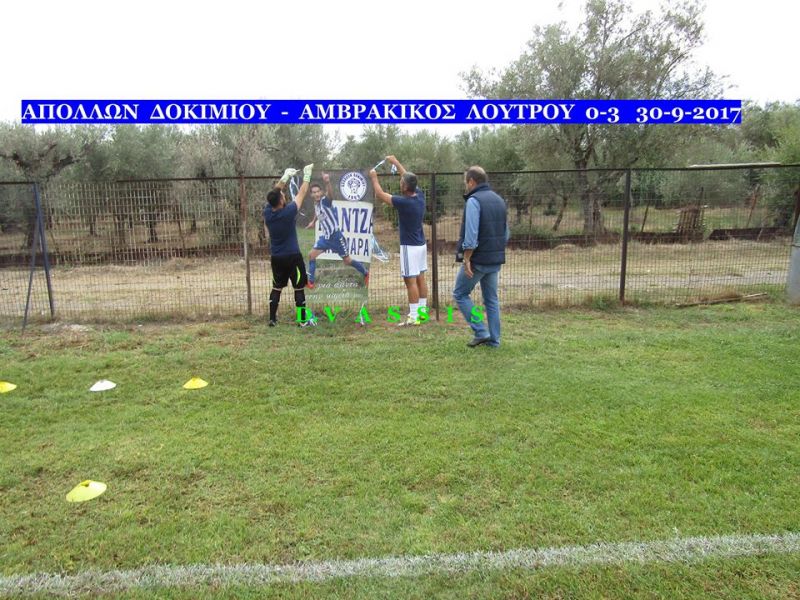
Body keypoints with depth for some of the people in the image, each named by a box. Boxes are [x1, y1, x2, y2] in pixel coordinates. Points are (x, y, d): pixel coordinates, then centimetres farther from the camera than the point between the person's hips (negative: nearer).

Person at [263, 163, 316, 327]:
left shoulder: (267, 212, -5)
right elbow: (302, 193, -7)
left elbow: (274, 192, 11)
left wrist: (286, 176, 18)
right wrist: (307, 174, 6)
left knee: (277, 288, 13)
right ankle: (303, 320, 8)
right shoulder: (289, 212, -18)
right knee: (299, 288, 4)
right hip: (292, 256, -5)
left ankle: (272, 319, 13)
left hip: (276, 257, 5)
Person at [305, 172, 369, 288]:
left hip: (336, 235, -7)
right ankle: (311, 281, 14)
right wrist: (313, 222, 28)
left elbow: (330, 195, -44)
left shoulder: (325, 200, -18)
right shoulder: (316, 204, 5)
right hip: (325, 236, 7)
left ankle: (365, 273, 25)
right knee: (312, 255, 2)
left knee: (347, 260, 4)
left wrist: (327, 182, -63)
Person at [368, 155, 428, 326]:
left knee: (410, 281, -5)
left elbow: (380, 195, -8)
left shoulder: (403, 202, -21)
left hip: (410, 246, -8)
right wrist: (395, 162, 27)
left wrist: (374, 177, 7)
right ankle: (423, 311, 21)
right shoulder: (420, 195, 0)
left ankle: (414, 317, -3)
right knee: (420, 278, 13)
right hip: (421, 244, 8)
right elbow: (409, 177, 19)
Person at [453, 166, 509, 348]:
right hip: (496, 260, 8)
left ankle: (481, 332, 2)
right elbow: (505, 233, 17)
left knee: (460, 294, 7)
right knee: (491, 299, 14)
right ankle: (494, 339, 16)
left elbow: (471, 235, -21)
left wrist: (466, 260, -17)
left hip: (478, 259, -8)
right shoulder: (499, 200, 13)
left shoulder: (473, 201, -13)